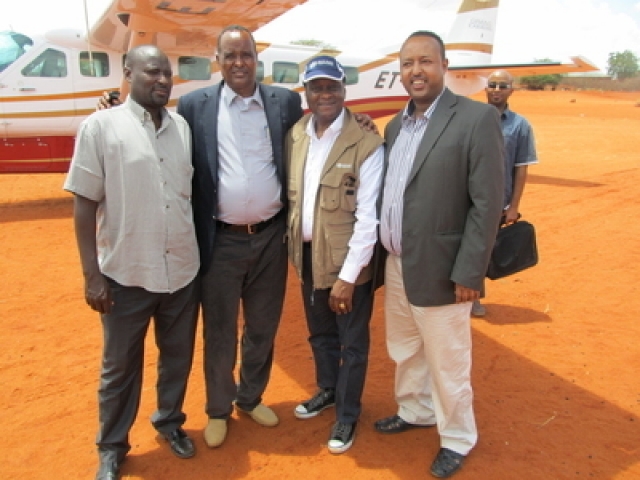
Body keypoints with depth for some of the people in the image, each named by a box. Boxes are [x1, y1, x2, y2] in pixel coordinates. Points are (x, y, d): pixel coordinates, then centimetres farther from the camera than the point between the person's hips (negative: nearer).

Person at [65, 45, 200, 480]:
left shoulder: (184, 127, 4)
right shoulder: (101, 126, -7)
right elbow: (85, 204, -7)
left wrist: (201, 253, 10)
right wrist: (91, 274, -10)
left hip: (183, 270, 4)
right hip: (126, 273, -3)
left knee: (178, 357, 19)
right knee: (120, 366, 14)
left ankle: (170, 421, 44)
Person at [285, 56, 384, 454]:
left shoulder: (366, 144, -17)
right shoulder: (295, 136, 2)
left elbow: (368, 217, -18)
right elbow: (291, 194, 8)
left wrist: (347, 275, -19)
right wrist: (294, 247, 4)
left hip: (348, 261, -5)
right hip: (307, 256, 6)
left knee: (352, 343, 13)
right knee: (320, 333, 24)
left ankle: (348, 414, 34)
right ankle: (328, 390, 48)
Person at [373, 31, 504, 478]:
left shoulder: (477, 118, -12)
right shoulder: (396, 125, 10)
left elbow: (488, 204, -15)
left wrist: (468, 273, -17)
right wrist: (386, 254, 6)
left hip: (439, 269, -6)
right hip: (396, 264, 7)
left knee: (447, 364, 9)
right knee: (404, 351, 22)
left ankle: (457, 440, 32)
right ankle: (415, 411, 46)